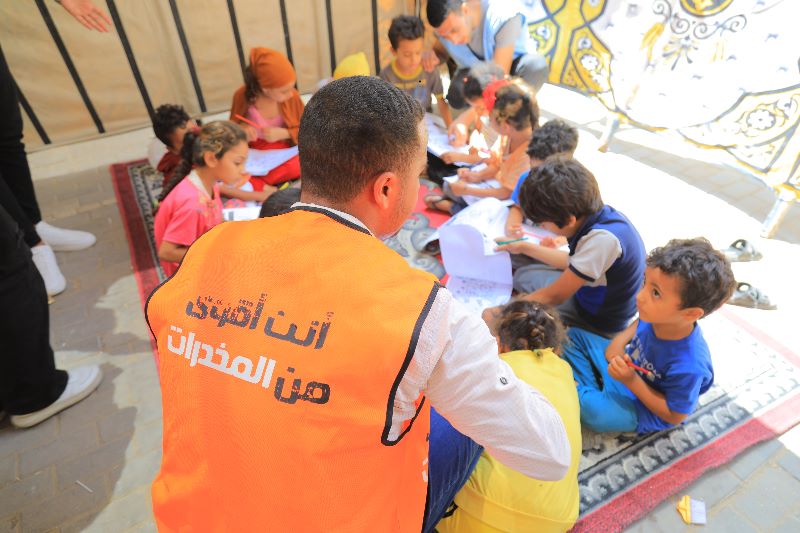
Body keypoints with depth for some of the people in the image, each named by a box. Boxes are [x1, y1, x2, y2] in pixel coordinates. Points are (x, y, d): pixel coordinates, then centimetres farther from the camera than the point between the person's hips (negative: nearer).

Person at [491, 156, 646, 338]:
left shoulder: (603, 239, -36)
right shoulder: (593, 214, -12)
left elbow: (554, 296, -29)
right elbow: (573, 262, 6)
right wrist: (524, 247, 9)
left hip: (599, 323, -8)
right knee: (523, 276, 15)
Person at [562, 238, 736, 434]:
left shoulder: (688, 367, -39)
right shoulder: (657, 315, -22)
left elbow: (674, 416, -22)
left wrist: (631, 381, -32)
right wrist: (620, 341, -11)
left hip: (645, 407, -6)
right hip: (626, 367, 6)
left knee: (594, 410, -34)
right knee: (575, 335, 7)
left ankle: (583, 395, 0)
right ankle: (587, 389, 0)